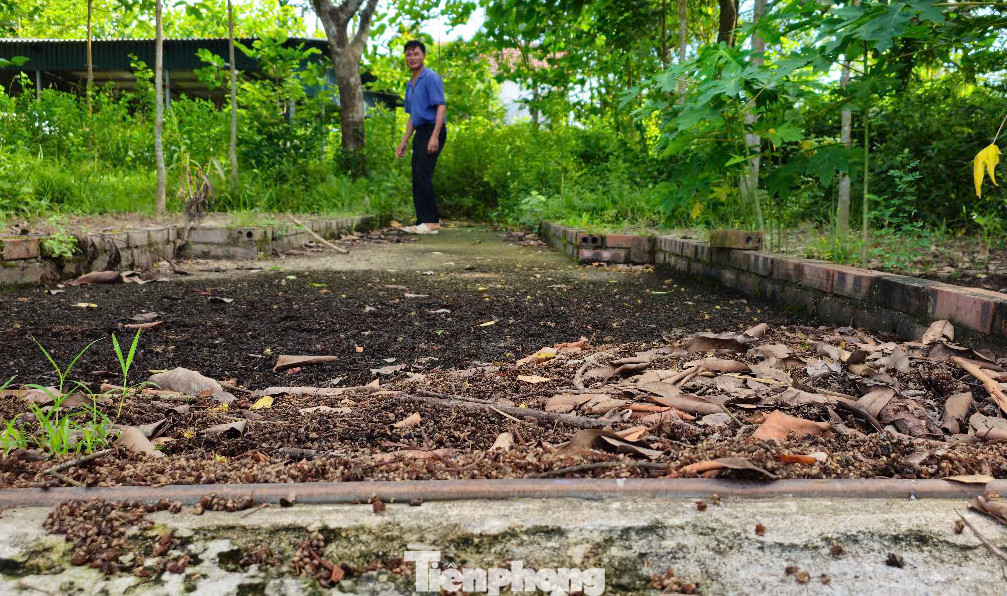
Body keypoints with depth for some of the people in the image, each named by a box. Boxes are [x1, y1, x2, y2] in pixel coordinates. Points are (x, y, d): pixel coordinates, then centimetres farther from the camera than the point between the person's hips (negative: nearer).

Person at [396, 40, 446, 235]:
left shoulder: (431, 78, -7)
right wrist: (404, 142, 22)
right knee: (418, 178, 6)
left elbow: (441, 107, -16)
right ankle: (422, 222, 9)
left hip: (432, 131, -9)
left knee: (422, 175, -16)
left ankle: (431, 221, -16)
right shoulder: (410, 84, 21)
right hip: (420, 133, 9)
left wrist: (435, 136, -25)